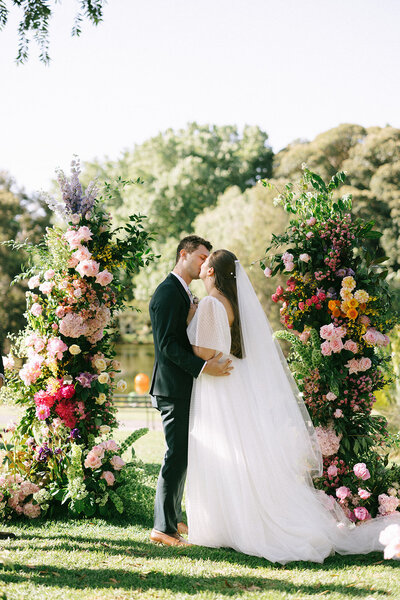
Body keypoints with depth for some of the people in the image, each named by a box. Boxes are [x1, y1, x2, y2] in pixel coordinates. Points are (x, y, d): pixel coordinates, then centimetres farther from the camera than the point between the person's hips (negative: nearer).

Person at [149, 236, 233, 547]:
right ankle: (163, 527, -2)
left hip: (185, 388, 10)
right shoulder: (168, 292, -14)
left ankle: (173, 518, 25)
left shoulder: (185, 293, 19)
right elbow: (167, 344, -22)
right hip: (174, 387, -10)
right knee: (177, 455, -7)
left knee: (182, 454, 15)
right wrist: (203, 367, -27)